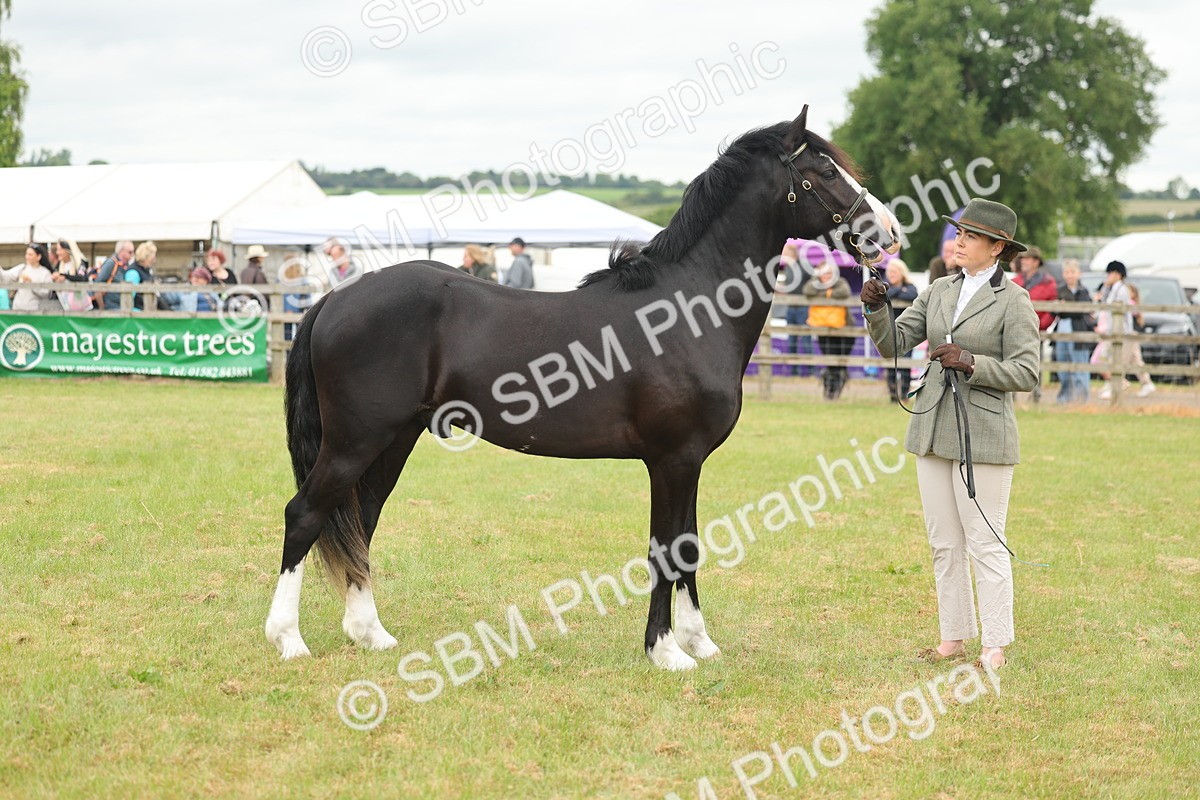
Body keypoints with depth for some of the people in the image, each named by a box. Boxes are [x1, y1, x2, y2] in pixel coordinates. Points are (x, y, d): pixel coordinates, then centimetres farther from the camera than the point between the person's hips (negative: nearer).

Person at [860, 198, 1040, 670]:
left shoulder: (1013, 300, -7)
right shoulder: (939, 291, 10)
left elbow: (1026, 373, -10)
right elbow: (894, 342, 8)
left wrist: (972, 362, -21)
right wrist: (876, 310, -10)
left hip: (983, 434, -6)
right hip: (933, 430, 6)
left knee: (984, 542, -2)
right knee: (944, 542, 12)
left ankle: (995, 646, 7)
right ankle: (954, 636, 22)